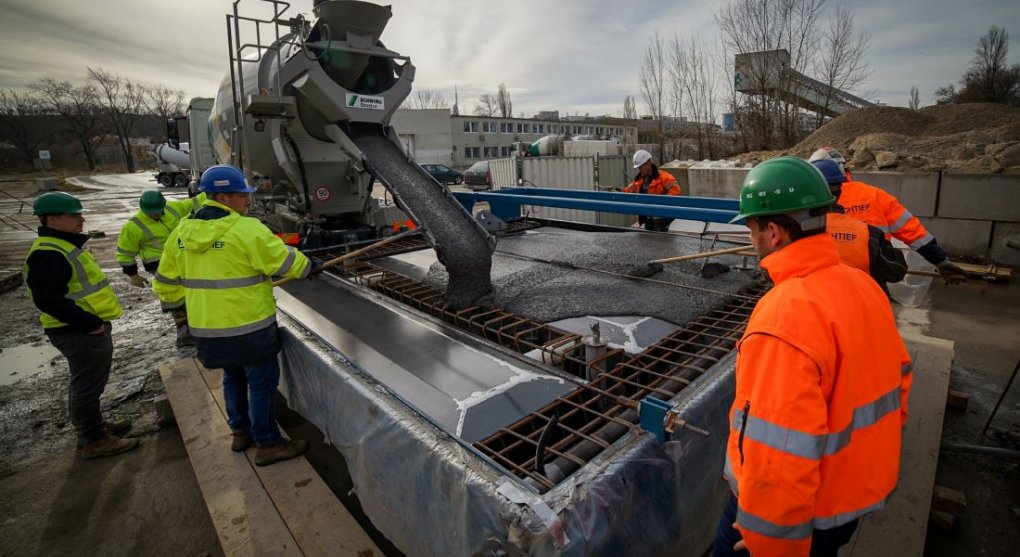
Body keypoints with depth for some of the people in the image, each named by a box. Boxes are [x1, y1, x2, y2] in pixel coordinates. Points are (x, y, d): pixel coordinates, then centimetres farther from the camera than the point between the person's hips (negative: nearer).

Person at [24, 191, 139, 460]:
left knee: (88, 383, 22)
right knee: (87, 385, 0)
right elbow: (48, 300, -27)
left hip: (89, 327, 10)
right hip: (78, 332, -10)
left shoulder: (64, 245, 13)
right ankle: (93, 440, 12)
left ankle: (94, 425, 37)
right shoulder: (48, 254, -21)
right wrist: (89, 323, -24)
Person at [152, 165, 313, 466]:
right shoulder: (247, 230, -18)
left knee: (233, 377, 24)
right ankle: (267, 444, 17)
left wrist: (175, 302, 32)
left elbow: (165, 282, 14)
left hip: (206, 328, 7)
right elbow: (288, 263, -12)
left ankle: (240, 431, 38)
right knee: (262, 382, 6)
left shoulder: (181, 232, 5)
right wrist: (306, 265, 8)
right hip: (249, 326, -7)